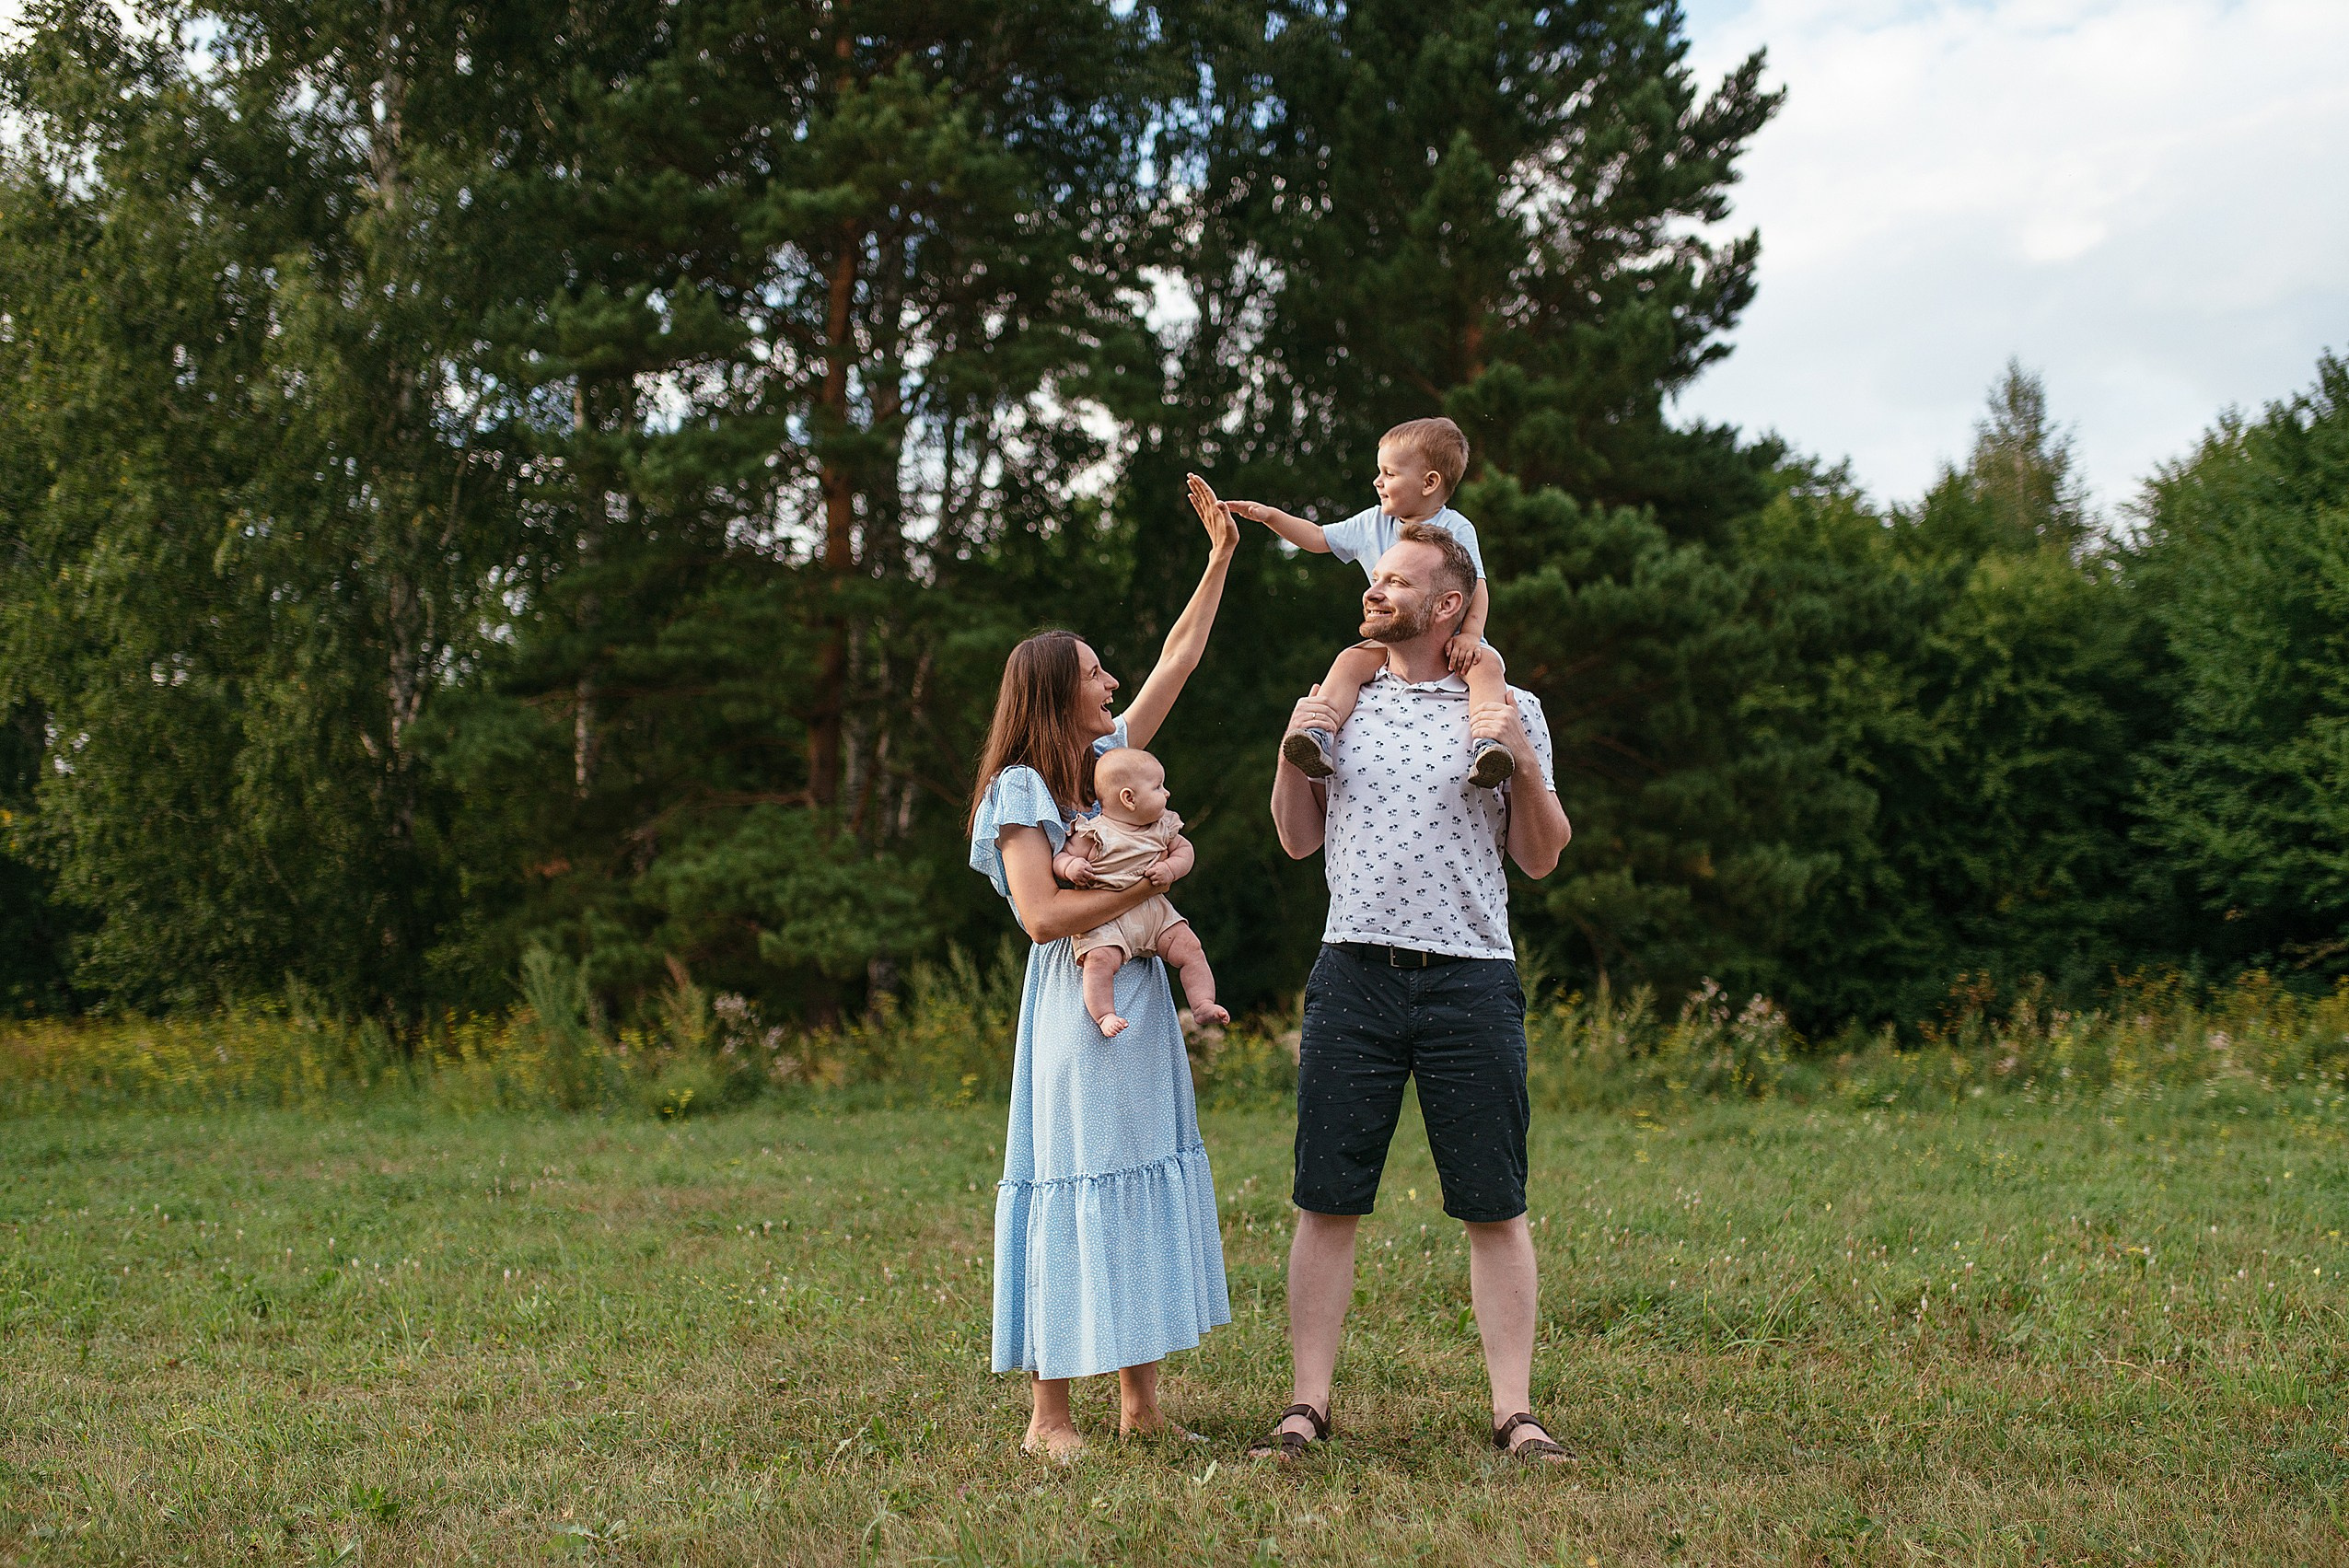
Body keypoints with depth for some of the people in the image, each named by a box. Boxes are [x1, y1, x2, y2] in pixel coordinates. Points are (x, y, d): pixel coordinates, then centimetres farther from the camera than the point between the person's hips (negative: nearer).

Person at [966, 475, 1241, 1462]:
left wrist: (1219, 557, 17)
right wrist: (1154, 878, -15)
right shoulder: (1021, 790, -9)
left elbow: (1178, 659, 18)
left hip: (1141, 1003, 8)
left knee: (1148, 1181, 8)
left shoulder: (1109, 756, 12)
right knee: (1077, 1187, -7)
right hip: (1077, 1009, -8)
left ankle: (1140, 1402, 15)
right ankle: (1049, 1418, 0)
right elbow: (1043, 914, -19)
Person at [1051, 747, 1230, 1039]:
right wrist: (1071, 866, -27)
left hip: (1154, 911, 5)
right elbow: (1060, 857, -3)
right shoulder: (1093, 833, -8)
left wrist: (1170, 868, -3)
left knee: (1189, 948, -6)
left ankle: (1203, 1004, 0)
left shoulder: (1162, 827, 7)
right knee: (1100, 959, -29)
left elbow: (1183, 848, 18)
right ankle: (1104, 1014, -24)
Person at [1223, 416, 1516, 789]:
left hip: (1451, 641, -4)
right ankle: (1319, 733, -37)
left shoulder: (1456, 529, -5)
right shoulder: (1372, 523, 10)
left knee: (1486, 664, -34)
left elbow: (1477, 586, -11)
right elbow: (1319, 538, 18)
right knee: (1350, 661, -24)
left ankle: (1484, 744, -49)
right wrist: (1269, 515, 8)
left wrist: (1469, 635, -28)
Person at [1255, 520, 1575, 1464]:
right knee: (1327, 1201, 0)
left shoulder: (1510, 709, 8)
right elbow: (1298, 840, 18)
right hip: (1354, 974, 2)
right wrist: (1292, 753, 2)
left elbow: (1540, 860, 8)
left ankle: (1515, 1412, 6)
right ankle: (1307, 1405, 6)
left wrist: (1522, 762, -7)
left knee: (1495, 1207, 0)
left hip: (1471, 979, -2)